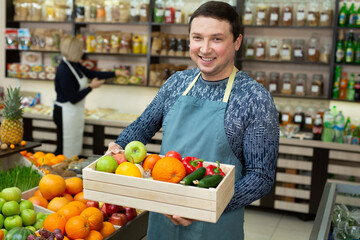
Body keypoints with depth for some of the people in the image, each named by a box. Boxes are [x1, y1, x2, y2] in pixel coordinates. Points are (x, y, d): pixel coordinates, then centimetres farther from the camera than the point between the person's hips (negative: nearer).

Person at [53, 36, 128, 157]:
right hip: (66, 114, -9)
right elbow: (73, 98, -22)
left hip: (75, 112, 9)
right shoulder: (64, 71, -23)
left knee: (75, 147, 16)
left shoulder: (74, 65, 5)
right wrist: (91, 87, -13)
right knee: (66, 151, -1)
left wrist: (116, 73, 15)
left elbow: (91, 73, 17)